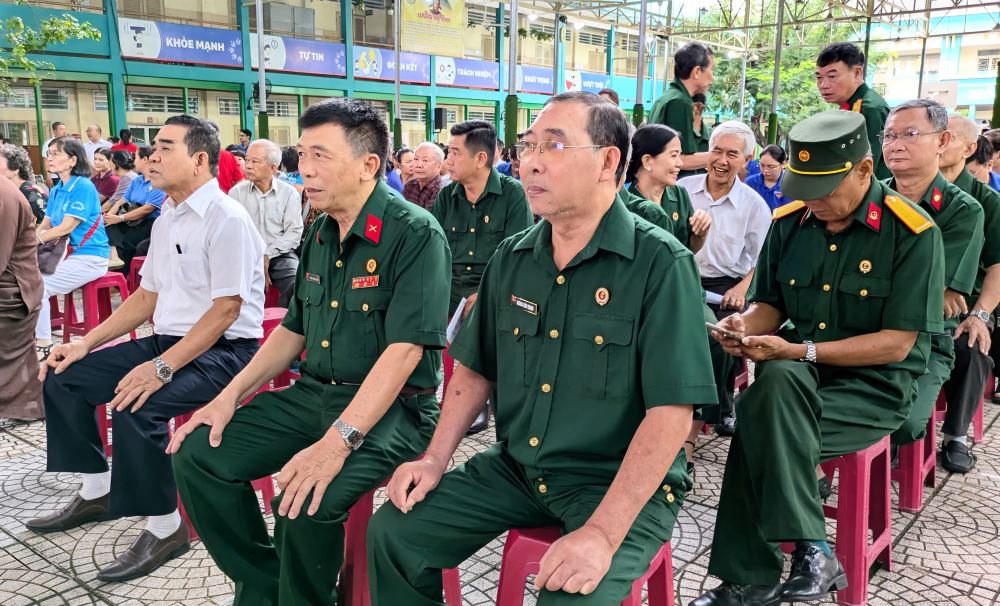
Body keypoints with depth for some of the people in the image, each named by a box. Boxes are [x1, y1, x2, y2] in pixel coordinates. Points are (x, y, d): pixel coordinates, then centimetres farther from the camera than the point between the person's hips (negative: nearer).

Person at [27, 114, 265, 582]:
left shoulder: (226, 219, -17)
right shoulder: (166, 221, 11)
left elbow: (226, 309, -22)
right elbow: (147, 295, 19)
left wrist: (162, 367, -27)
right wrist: (86, 343, 13)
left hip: (221, 350, -10)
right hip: (167, 341, 10)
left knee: (134, 406, -31)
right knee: (62, 377, 8)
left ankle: (165, 527, -11)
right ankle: (97, 493, 23)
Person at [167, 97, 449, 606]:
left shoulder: (415, 234, -16)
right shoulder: (320, 234, 10)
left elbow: (405, 348, -24)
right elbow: (294, 329, 18)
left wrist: (338, 440, -31)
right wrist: (229, 396, 7)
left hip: (393, 407, -8)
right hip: (314, 393, 8)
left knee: (307, 501, -31)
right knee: (198, 455, -3)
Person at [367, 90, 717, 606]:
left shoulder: (662, 264, -15)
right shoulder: (511, 259, 4)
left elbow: (671, 412, -21)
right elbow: (476, 371, 12)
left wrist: (603, 533, -27)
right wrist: (436, 458, 0)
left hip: (622, 484, -5)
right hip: (516, 467, 6)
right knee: (393, 534, -1)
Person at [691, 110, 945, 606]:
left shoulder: (913, 232, -11)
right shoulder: (789, 222, 3)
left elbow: (897, 344, -14)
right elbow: (770, 304, 11)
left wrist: (798, 351, -24)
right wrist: (746, 326, -13)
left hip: (874, 387, -4)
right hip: (798, 376, 4)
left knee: (761, 419, -30)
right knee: (775, 379, -32)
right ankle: (810, 551, -23)